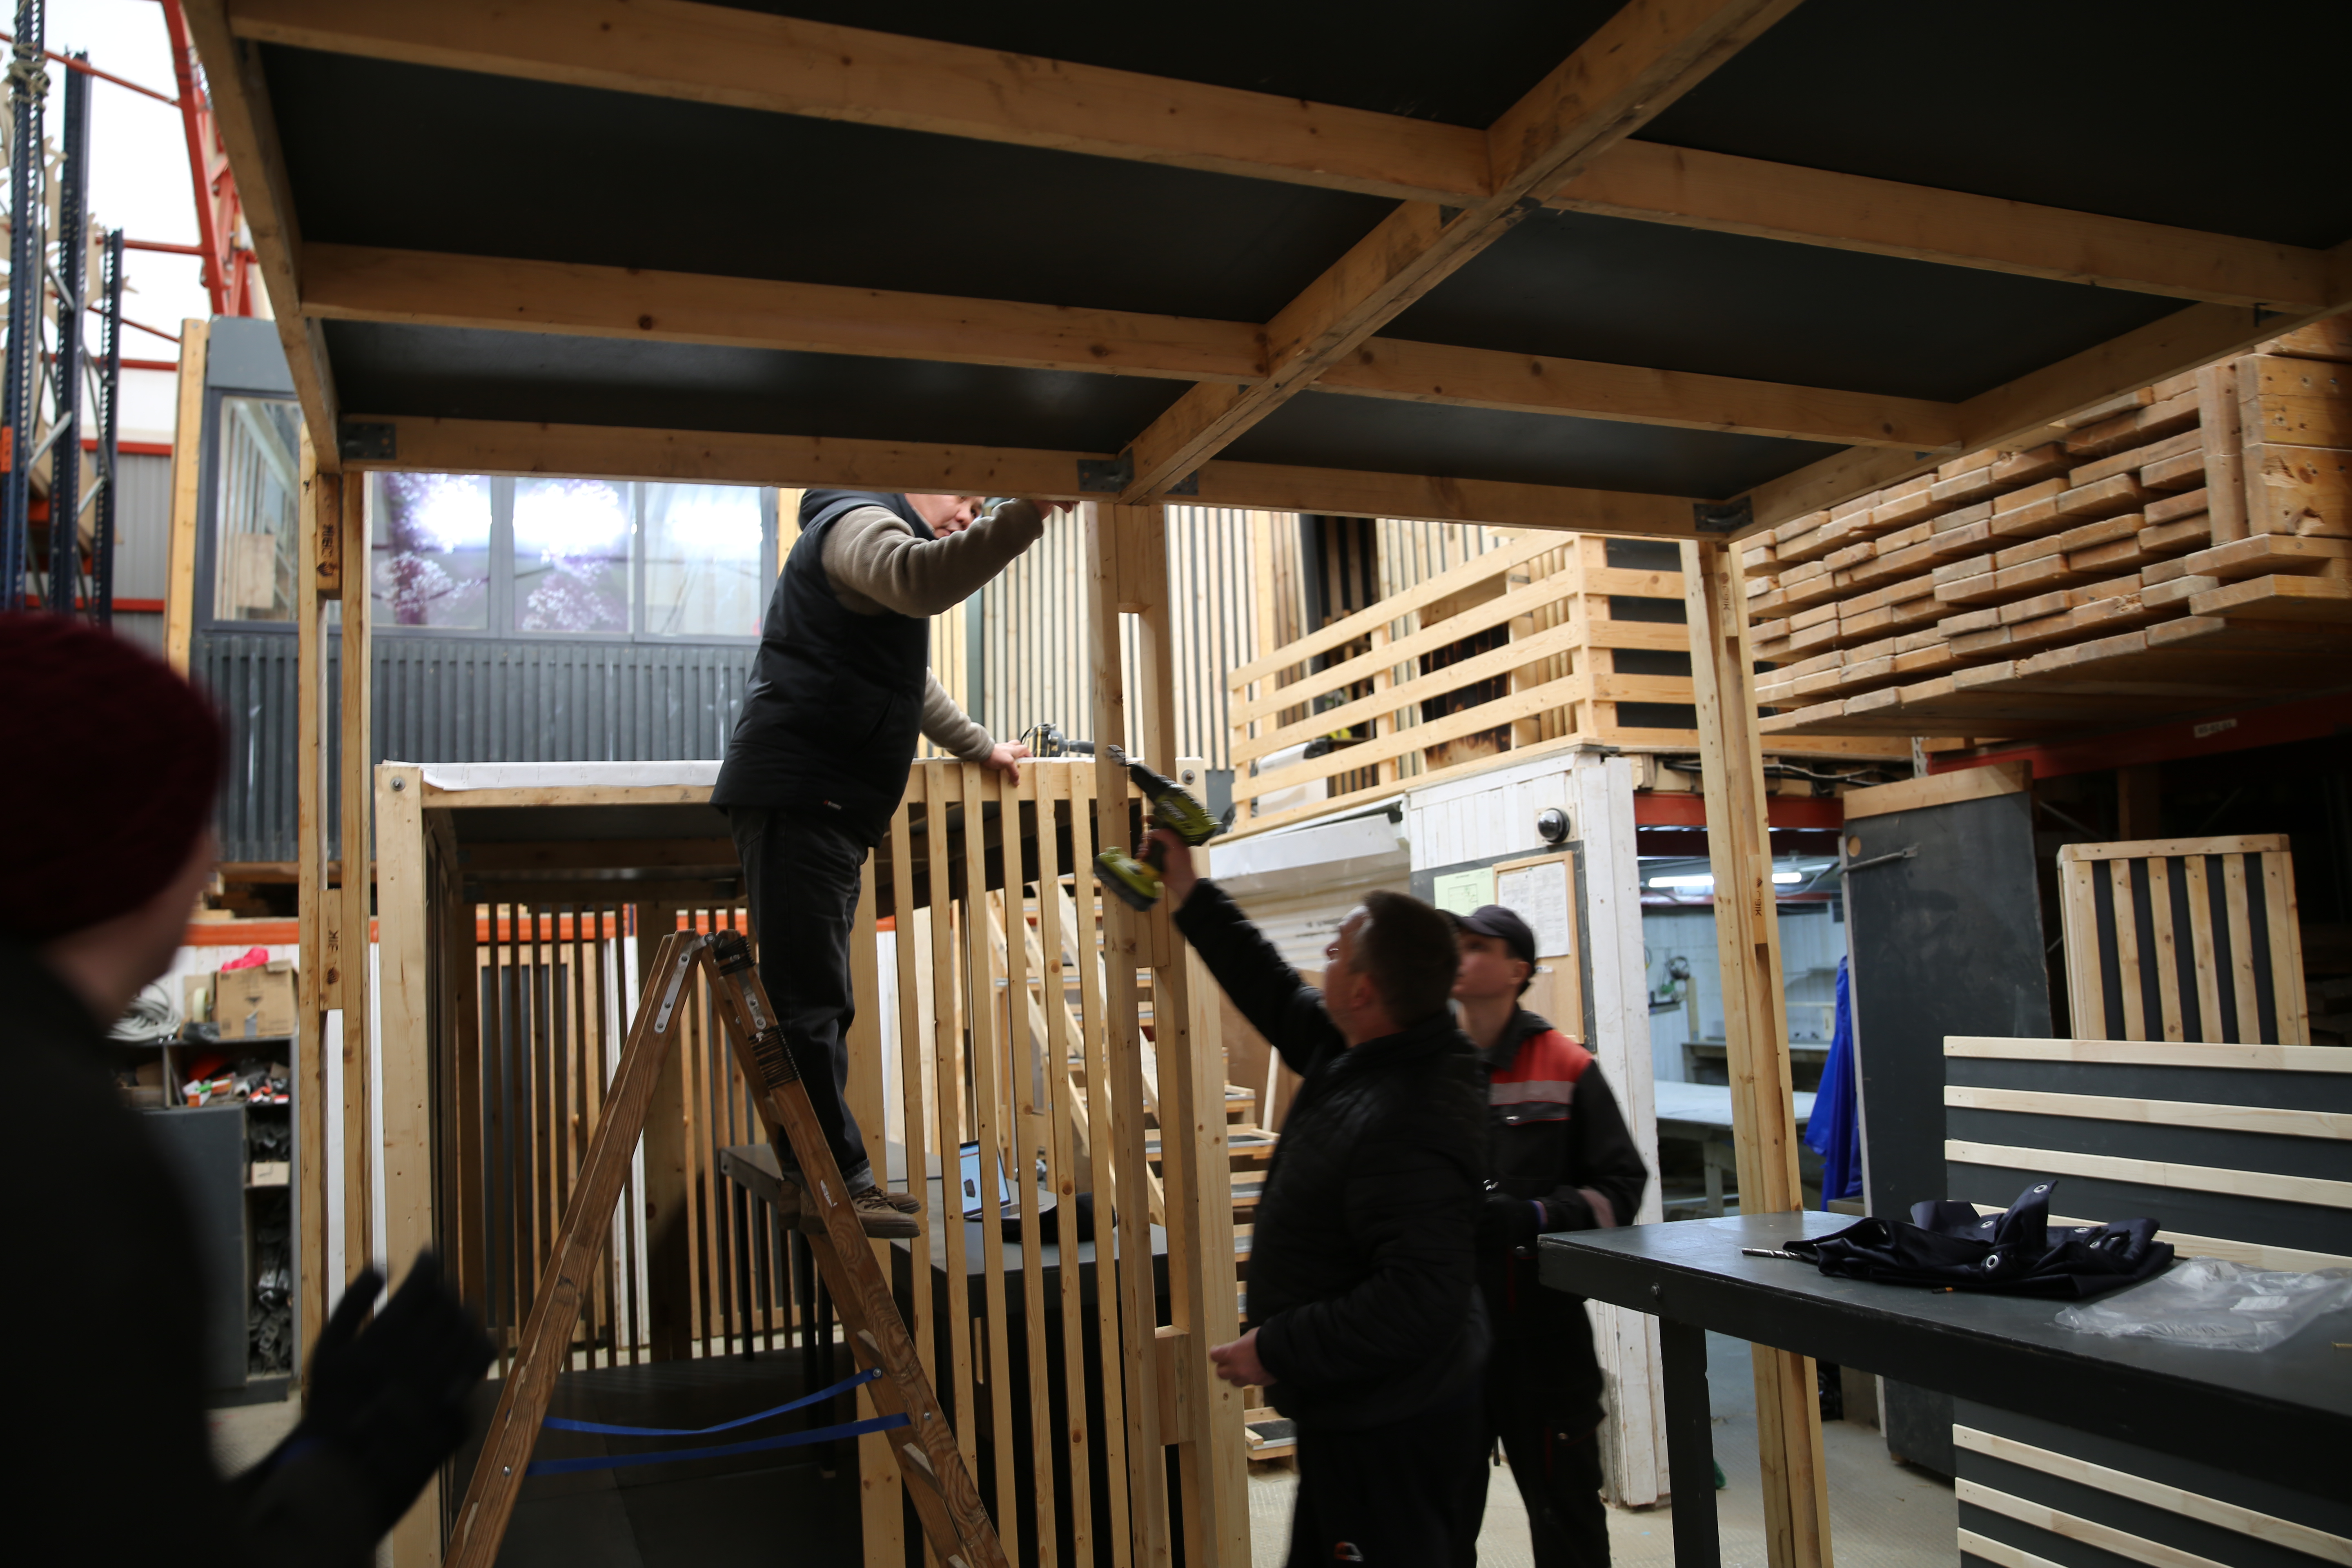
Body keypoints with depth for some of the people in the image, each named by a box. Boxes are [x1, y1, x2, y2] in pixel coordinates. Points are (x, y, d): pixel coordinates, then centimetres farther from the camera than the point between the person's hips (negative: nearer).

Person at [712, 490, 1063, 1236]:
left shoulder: (876, 533, 31)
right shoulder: (859, 523, -3)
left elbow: (910, 683, 42)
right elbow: (920, 581, -30)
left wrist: (980, 747, 48)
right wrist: (1025, 516, -34)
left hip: (828, 807, 11)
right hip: (797, 795, -11)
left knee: (817, 1003, 11)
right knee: (808, 999, -10)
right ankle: (834, 1183, -8)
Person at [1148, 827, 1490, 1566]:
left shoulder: (1409, 1127, -32)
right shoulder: (1365, 1052, -2)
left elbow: (1421, 1300, -34)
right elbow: (1277, 995, 14)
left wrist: (1278, 1351, -24)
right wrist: (1191, 899, 16)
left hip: (1388, 1437, -10)